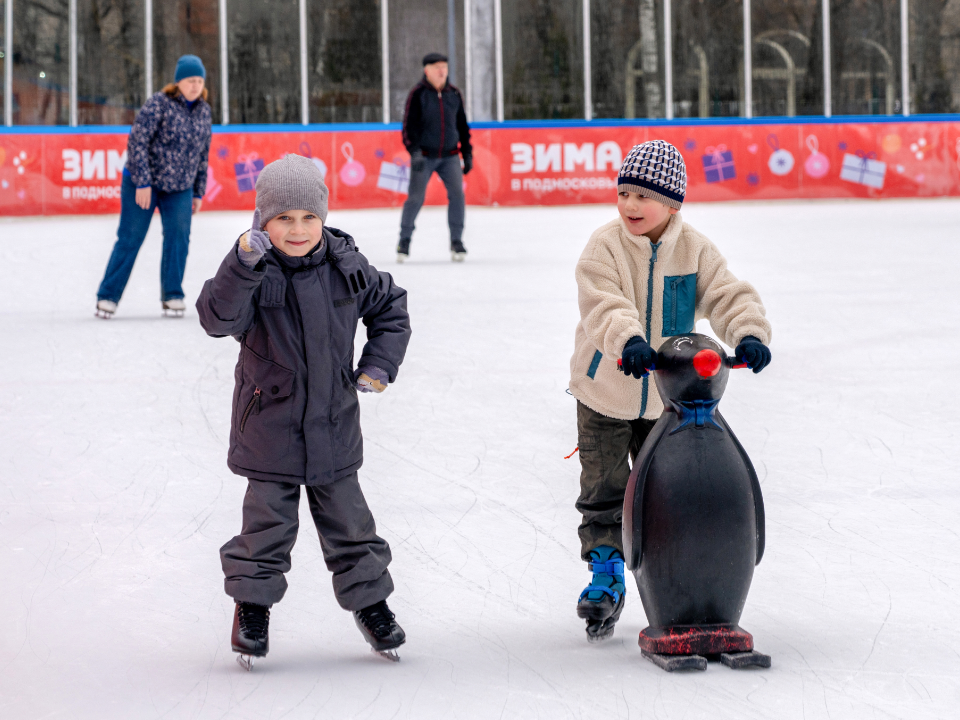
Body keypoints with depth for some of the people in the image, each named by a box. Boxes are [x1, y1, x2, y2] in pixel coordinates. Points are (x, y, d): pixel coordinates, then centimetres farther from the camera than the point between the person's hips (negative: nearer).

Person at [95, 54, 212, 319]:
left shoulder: (203, 110, 4)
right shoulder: (159, 104, -16)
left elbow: (203, 153, 12)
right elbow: (137, 141, -18)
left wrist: (199, 192, 11)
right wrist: (143, 183, -20)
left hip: (180, 187, 5)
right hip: (143, 182, -5)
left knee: (178, 236, -9)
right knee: (130, 238, -4)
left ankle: (172, 297, 0)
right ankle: (108, 297, 3)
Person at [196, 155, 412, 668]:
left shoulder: (345, 266, -3)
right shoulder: (254, 272, -14)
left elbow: (389, 307, 13)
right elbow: (218, 319, -29)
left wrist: (379, 363, 2)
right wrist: (243, 266, -41)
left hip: (334, 424, 3)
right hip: (269, 427, -3)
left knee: (348, 520, 12)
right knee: (268, 521, 3)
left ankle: (369, 598, 30)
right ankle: (252, 605, 22)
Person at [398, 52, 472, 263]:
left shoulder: (454, 94, 7)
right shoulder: (418, 94, -6)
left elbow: (462, 125, 15)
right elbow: (409, 125, -9)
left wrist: (467, 154, 14)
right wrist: (414, 152, -20)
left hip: (449, 156, 3)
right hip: (424, 156, -3)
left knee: (457, 193, -10)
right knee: (415, 197, -6)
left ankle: (456, 241, 0)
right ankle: (404, 241, 9)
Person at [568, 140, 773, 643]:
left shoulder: (693, 249, -7)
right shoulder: (604, 247, -16)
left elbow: (728, 296, -13)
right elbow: (603, 304, -31)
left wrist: (749, 333, -34)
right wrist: (627, 339, -51)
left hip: (668, 398, 2)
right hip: (605, 394, -2)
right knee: (604, 490, 1)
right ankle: (605, 575, 12)